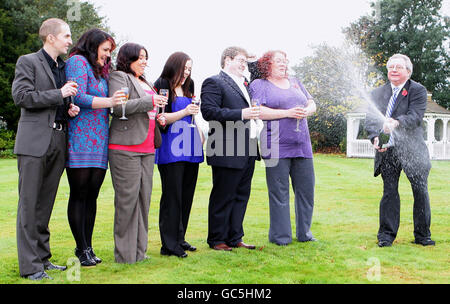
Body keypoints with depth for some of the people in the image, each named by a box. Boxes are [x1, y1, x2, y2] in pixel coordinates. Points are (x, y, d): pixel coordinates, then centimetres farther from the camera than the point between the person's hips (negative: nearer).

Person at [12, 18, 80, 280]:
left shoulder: (65, 67, 20)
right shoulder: (28, 62, 0)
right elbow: (21, 96, -11)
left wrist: (70, 108, 6)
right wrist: (59, 94, -11)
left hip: (58, 142, 7)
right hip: (35, 140, -6)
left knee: (46, 204, 11)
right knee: (29, 204, -4)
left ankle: (43, 258, 18)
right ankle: (30, 266, -2)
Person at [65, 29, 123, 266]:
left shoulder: (100, 70, 24)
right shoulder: (77, 61, -2)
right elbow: (78, 97, -14)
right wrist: (108, 102, -22)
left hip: (99, 143, 8)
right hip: (80, 139, -8)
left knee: (92, 195, 7)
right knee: (79, 194, -3)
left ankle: (87, 247, 13)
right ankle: (82, 249, 2)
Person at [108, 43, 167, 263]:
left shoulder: (144, 82, 25)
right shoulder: (118, 77, -1)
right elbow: (118, 107, -16)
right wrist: (149, 101, -17)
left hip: (146, 148, 8)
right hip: (126, 148, -8)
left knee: (144, 198, 6)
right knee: (128, 199, -8)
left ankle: (139, 251, 13)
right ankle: (125, 254, -1)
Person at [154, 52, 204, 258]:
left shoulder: (188, 87, 21)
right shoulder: (162, 86, -2)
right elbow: (159, 117, -9)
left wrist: (199, 135, 24)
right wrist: (184, 112, -17)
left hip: (190, 148, 7)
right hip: (171, 150, -7)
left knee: (186, 195, 8)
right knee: (172, 196, -8)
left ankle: (179, 239, 17)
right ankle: (169, 245, -4)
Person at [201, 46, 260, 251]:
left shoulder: (244, 84, 21)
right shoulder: (214, 83, -6)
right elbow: (209, 111, -19)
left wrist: (254, 113, 12)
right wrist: (241, 114, -23)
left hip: (248, 150, 9)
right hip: (227, 152, -9)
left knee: (241, 195, 12)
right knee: (223, 197, -1)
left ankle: (235, 238, 22)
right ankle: (216, 240, 11)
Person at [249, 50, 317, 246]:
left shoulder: (295, 83, 22)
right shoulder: (259, 85, 3)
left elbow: (312, 104, 21)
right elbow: (258, 112, -10)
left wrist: (305, 111, -3)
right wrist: (288, 113, -15)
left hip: (302, 145, 6)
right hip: (276, 146, -5)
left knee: (306, 189, 6)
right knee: (279, 192, -3)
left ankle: (304, 233, 19)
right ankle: (280, 236, 7)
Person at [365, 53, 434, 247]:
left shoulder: (418, 91, 0)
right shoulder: (377, 93, 11)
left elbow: (415, 117, -15)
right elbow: (370, 120, 3)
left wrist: (396, 123, -34)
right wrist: (375, 138, -17)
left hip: (412, 150, -2)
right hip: (387, 151, 2)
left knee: (420, 191, 4)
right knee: (389, 192, 3)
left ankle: (422, 235, 17)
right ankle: (386, 235, 11)